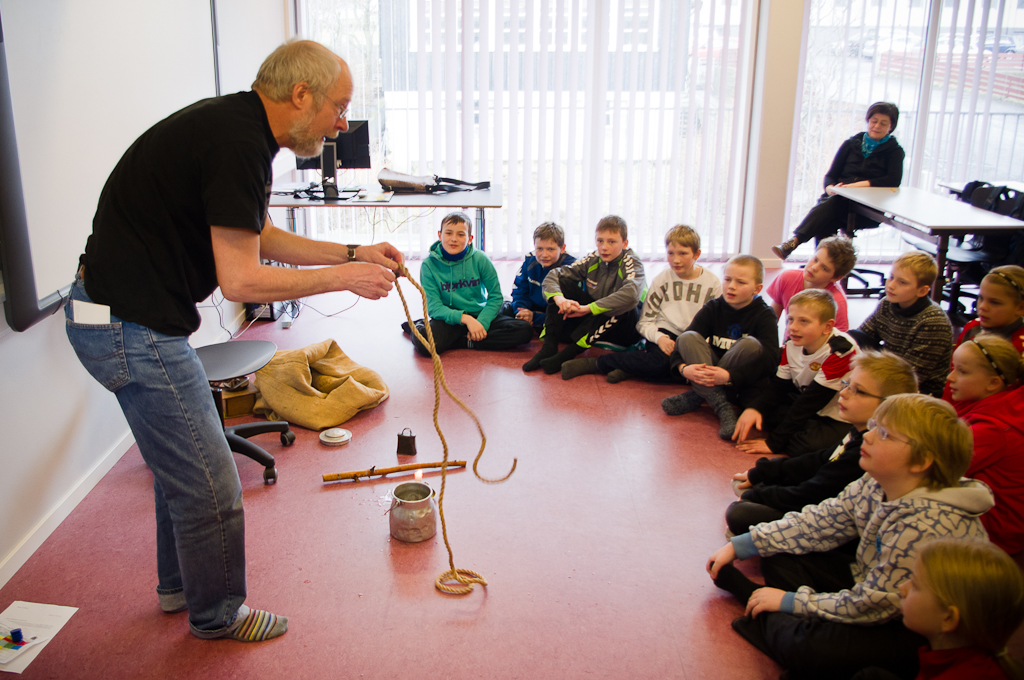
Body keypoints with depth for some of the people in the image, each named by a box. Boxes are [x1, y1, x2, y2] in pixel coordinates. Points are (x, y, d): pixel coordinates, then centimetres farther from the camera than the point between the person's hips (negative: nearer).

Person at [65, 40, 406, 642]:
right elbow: (242, 280, -23)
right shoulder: (238, 144, -23)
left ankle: (180, 586, 44)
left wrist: (352, 253, 12)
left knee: (183, 464, 25)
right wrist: (342, 278, -12)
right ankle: (217, 614, 25)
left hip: (126, 315, 11)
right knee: (209, 484, 3)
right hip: (132, 327, -11)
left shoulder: (234, 125, 10)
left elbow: (262, 238, 20)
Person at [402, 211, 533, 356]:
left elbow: (495, 296, 0)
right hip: (449, 320, -3)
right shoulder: (429, 265, -8)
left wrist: (482, 322, -16)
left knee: (525, 330, -21)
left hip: (479, 316, 3)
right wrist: (465, 318, -25)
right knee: (424, 343, -37)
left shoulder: (480, 259, -4)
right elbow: (434, 307, -11)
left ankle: (461, 342, -17)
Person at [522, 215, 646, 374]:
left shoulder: (632, 263, -16)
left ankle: (567, 353, -33)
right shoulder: (592, 260, -4)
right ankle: (549, 347, -21)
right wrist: (559, 298, -34)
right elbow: (552, 276, -10)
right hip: (590, 319, 4)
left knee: (623, 308, -37)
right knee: (564, 282, -10)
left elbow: (631, 295, -39)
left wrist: (588, 308, -37)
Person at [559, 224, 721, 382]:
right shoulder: (661, 280, 5)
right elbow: (644, 322, 4)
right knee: (660, 361, -36)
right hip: (665, 335, -1)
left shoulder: (712, 283, 6)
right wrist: (659, 337, -17)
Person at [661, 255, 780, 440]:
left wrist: (729, 376, -35)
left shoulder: (765, 316, -8)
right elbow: (684, 340, -10)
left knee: (751, 344, -30)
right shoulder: (713, 308, 2)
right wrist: (683, 367, -33)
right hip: (712, 375, 3)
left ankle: (696, 398, -22)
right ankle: (721, 406, -31)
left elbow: (770, 360, -22)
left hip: (743, 384, -3)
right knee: (688, 337, -19)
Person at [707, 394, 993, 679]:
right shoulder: (875, 487, -7)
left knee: (808, 649, -31)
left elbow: (868, 605, -25)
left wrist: (790, 600, -15)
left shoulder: (927, 526, -33)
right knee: (778, 557, 5)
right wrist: (738, 546, -1)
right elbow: (816, 523, 2)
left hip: (919, 633, -9)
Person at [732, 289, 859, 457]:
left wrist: (774, 443, -25)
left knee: (808, 444, -33)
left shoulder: (841, 351, -29)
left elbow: (812, 400, -28)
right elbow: (778, 386, -1)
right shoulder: (792, 346, -6)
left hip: (838, 420, -7)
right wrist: (753, 409, -24)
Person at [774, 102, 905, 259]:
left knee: (834, 204, -36)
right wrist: (831, 188, -13)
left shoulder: (894, 151, 10)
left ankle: (795, 241, -49)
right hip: (840, 201, 3)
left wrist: (858, 185, -19)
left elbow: (894, 180, -8)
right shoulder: (851, 144, 19)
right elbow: (831, 175, 13)